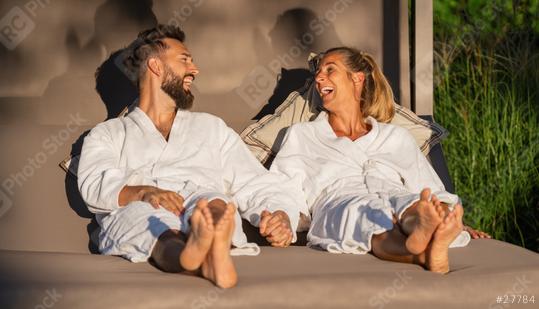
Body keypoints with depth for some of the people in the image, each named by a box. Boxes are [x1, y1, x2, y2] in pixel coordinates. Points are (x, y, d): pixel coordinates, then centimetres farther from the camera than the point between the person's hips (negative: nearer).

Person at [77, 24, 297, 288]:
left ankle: (211, 247, -70)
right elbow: (95, 184, 3)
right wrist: (143, 192, -20)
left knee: (215, 204, -34)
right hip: (133, 218, -2)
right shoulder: (107, 134, 27)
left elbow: (261, 188, 22)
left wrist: (281, 217, -3)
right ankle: (206, 263, -70)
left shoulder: (211, 128, 34)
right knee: (141, 212, -38)